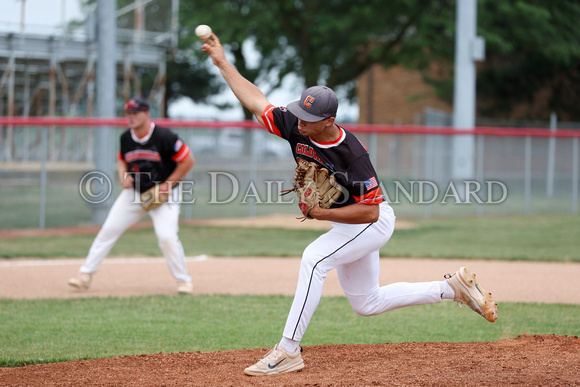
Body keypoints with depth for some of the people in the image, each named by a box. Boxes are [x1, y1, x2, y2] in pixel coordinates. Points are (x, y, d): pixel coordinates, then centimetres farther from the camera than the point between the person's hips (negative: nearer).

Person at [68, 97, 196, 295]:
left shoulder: (164, 136, -20)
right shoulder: (126, 138, -4)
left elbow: (188, 160, -15)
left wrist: (168, 184, -16)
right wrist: (124, 176, -5)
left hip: (164, 194, -5)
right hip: (134, 192, 5)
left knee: (167, 236, -20)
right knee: (109, 230, -1)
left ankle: (184, 281, -2)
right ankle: (85, 275, 7)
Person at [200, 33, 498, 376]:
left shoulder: (351, 154, -32)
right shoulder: (297, 129, -14)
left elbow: (369, 211, -30)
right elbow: (255, 100, -5)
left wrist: (322, 214, -33)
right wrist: (223, 62, -6)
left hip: (374, 222, -9)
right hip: (346, 227, 9)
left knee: (314, 258, -30)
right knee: (366, 303, 16)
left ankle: (289, 351, -29)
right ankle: (454, 287, 28)